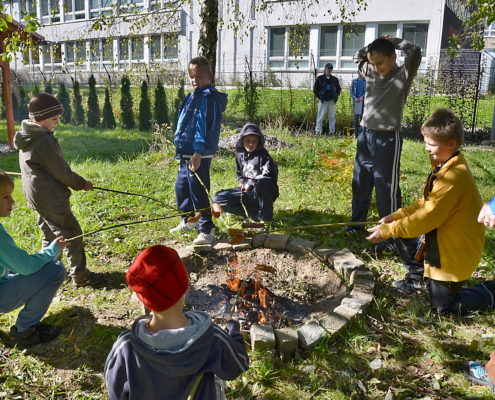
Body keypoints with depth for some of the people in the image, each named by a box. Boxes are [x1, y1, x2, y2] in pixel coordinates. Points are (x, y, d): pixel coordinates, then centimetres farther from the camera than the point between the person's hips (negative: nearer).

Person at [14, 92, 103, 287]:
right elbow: (61, 171, -18)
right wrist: (81, 183, -3)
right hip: (50, 196, -10)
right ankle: (80, 275, 5)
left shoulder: (28, 137, 11)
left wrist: (75, 181, 14)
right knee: (72, 233, -2)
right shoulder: (43, 140, -20)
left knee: (50, 234, 20)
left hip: (37, 196, 10)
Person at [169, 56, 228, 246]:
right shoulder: (193, 97, 16)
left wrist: (198, 153, -25)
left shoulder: (208, 98, -14)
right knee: (181, 187, 21)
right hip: (187, 153, 11)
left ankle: (207, 230, 4)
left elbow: (204, 127, -21)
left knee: (198, 191, -6)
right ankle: (188, 221, 38)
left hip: (198, 155, -10)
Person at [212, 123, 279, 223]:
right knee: (218, 198, -5)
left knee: (262, 182, -42)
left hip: (264, 192, -6)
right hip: (247, 192, 7)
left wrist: (250, 183, -18)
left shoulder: (263, 155, -12)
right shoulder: (240, 154, 6)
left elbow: (268, 174, -23)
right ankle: (254, 214, -11)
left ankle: (265, 217, -21)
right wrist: (242, 182, -1)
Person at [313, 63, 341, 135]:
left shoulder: (335, 79, 12)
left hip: (332, 101, 3)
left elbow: (338, 89, 22)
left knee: (332, 117, 4)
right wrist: (319, 96, -2)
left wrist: (336, 96, 8)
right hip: (323, 101, -2)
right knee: (320, 116, -4)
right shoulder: (320, 78, 4)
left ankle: (332, 131, 8)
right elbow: (315, 89, 7)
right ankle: (318, 130, -2)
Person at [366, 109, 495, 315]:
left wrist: (388, 231, -23)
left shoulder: (454, 176, -29)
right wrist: (396, 216, 0)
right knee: (435, 293, 22)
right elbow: (427, 203, 11)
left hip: (454, 255, -10)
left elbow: (428, 217, -29)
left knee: (442, 305, 3)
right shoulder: (445, 168, 5)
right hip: (443, 249, 10)